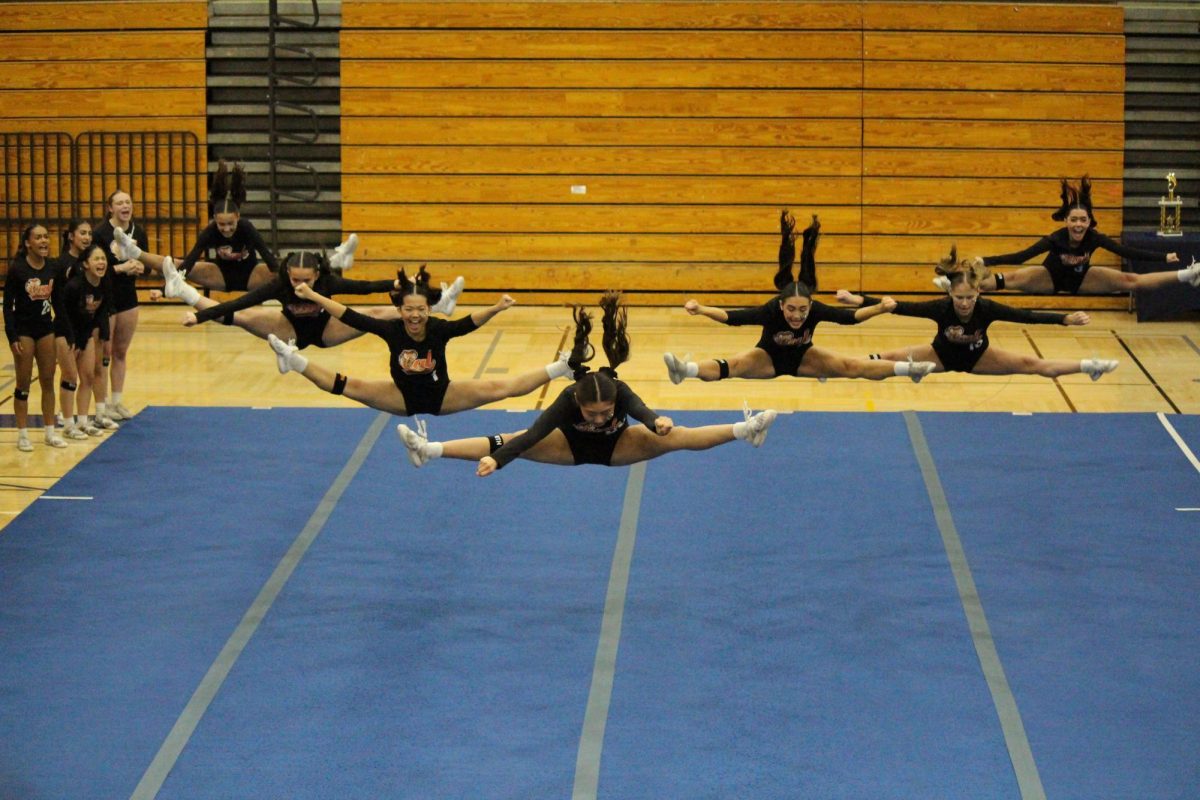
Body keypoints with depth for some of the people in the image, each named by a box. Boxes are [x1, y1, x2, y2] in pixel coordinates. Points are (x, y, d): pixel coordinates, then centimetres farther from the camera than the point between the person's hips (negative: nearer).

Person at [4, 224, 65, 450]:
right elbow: (8, 304, -11)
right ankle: (23, 434, 10)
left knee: (48, 381, 9)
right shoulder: (17, 269, -14)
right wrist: (12, 337, -15)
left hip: (46, 329, 4)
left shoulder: (53, 268, -1)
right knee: (24, 383, 2)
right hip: (23, 330, -4)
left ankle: (50, 432, 18)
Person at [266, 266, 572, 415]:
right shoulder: (391, 329, -21)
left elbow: (469, 323, -42)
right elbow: (351, 317, -21)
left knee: (498, 389, -18)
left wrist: (495, 309, -62)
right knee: (351, 387, -17)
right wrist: (313, 296, -24)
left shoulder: (439, 329, -25)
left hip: (441, 396, -1)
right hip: (403, 398, 1)